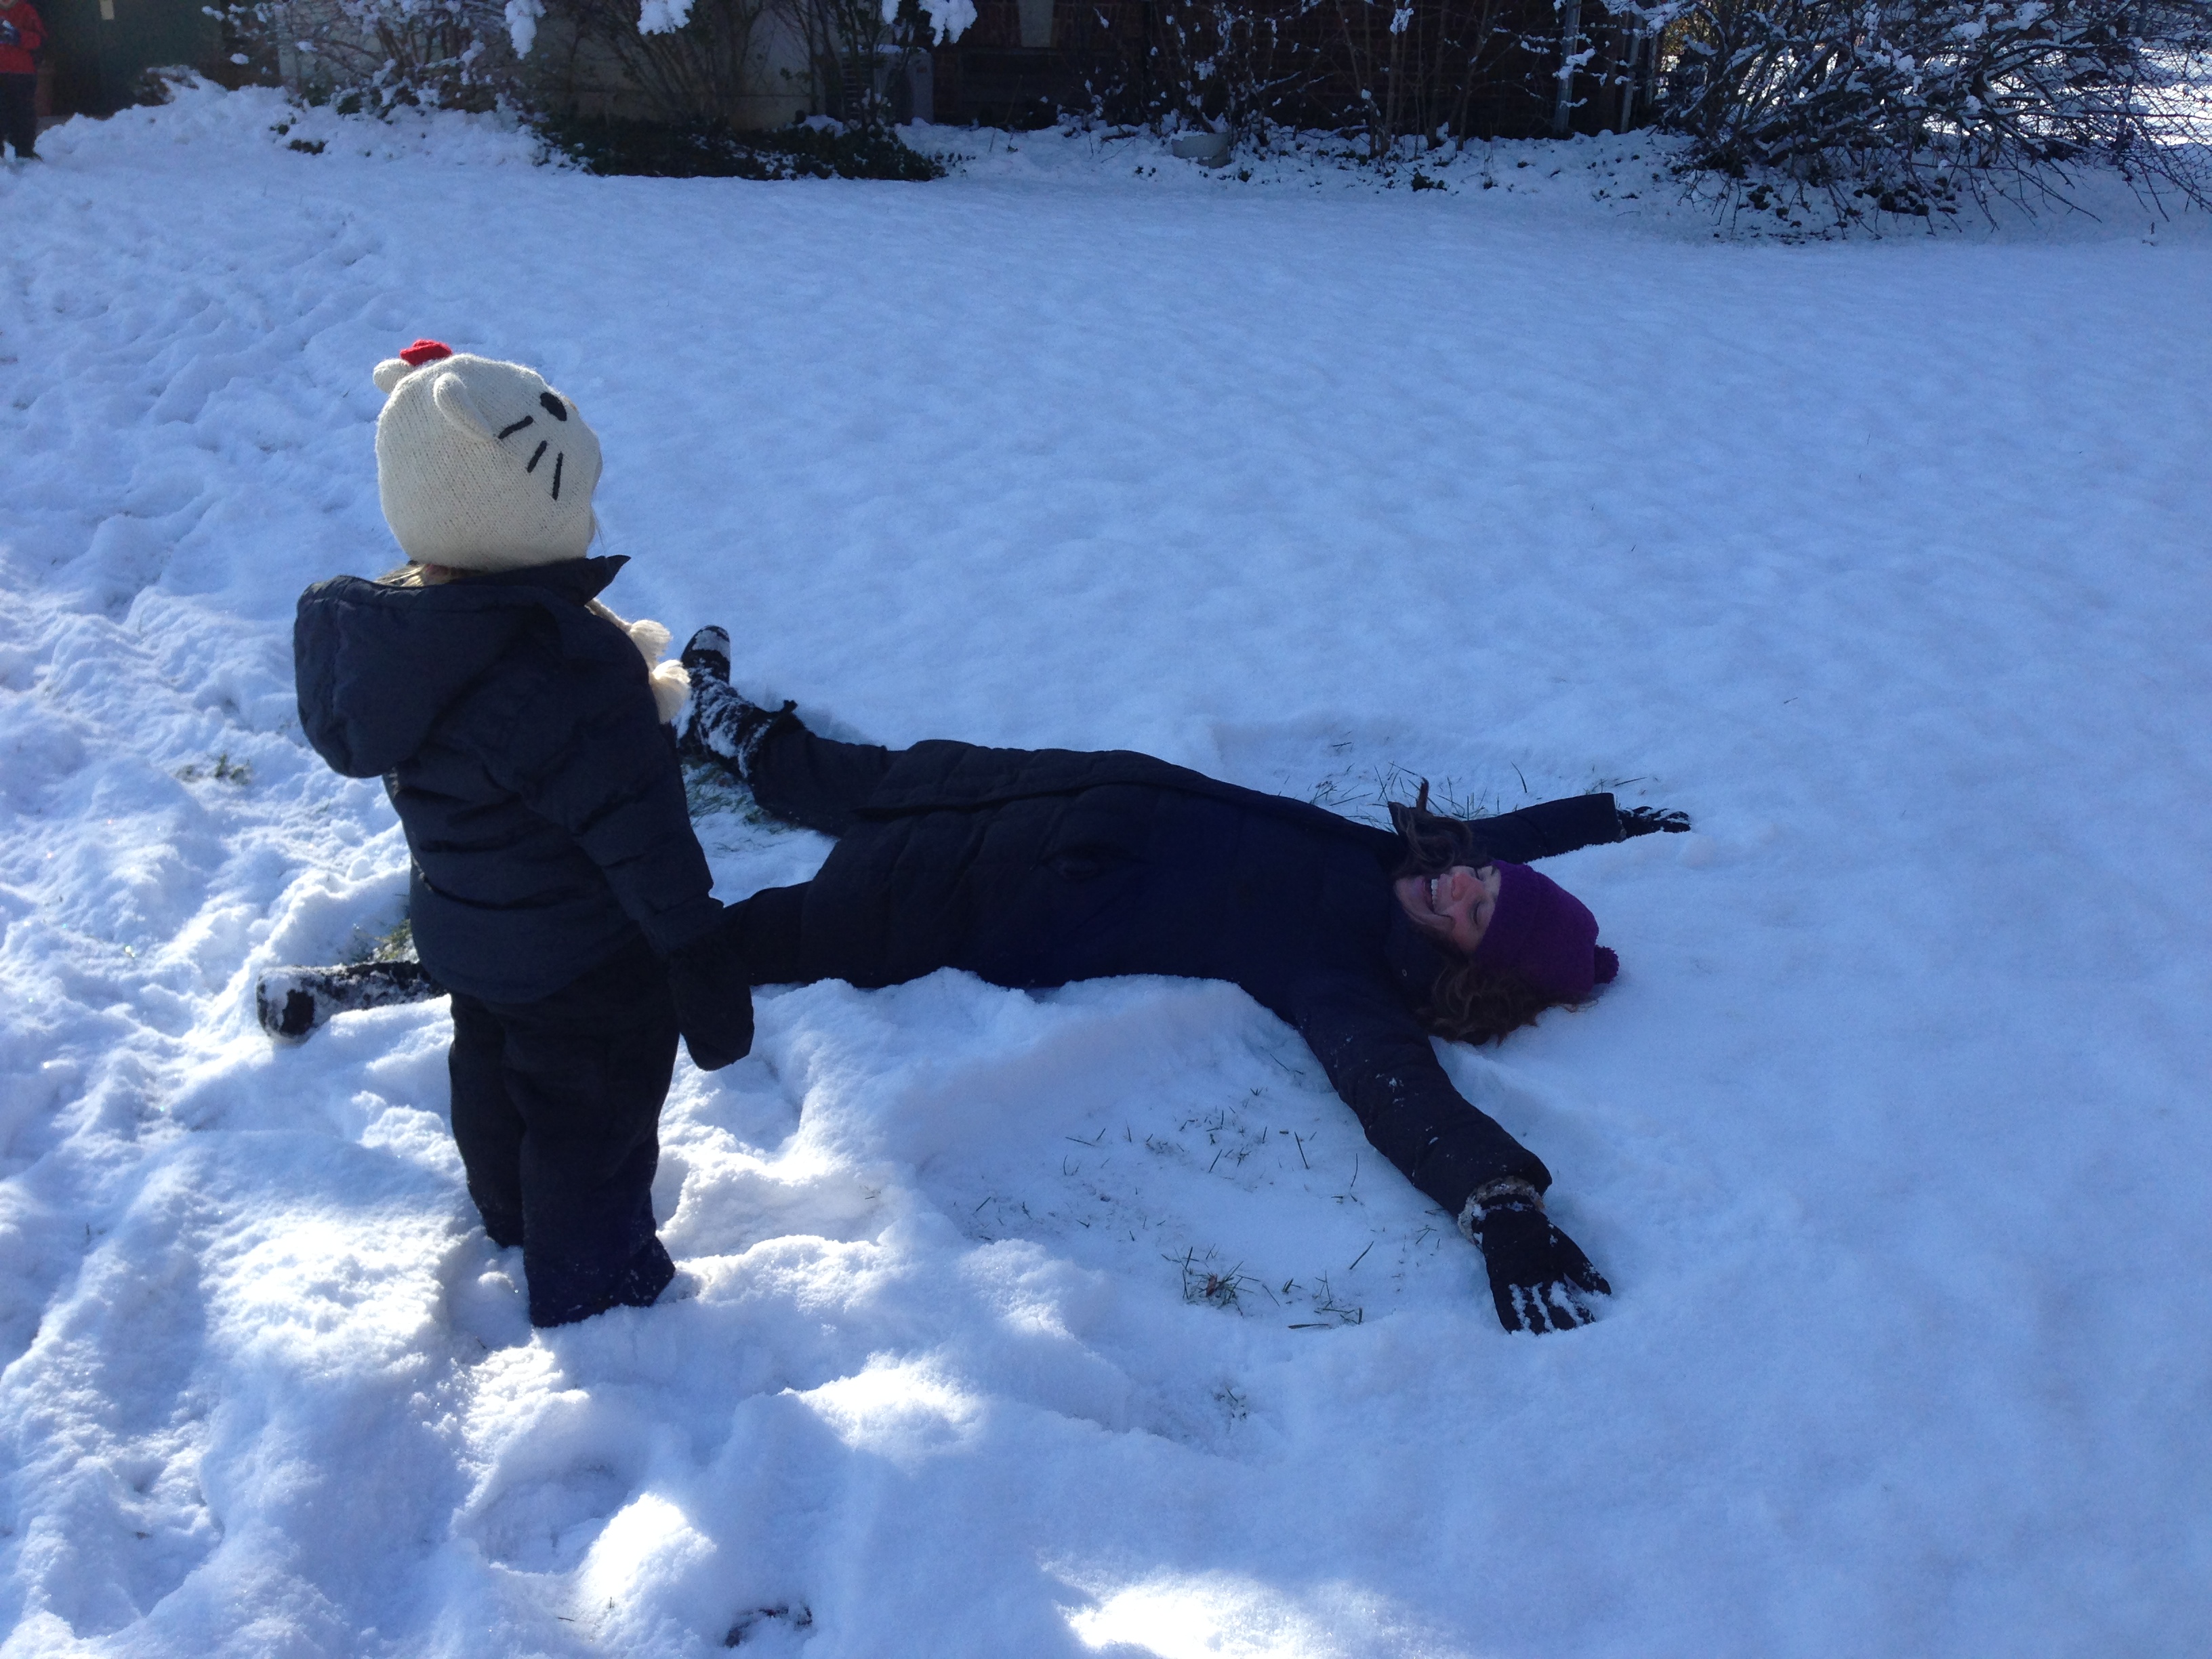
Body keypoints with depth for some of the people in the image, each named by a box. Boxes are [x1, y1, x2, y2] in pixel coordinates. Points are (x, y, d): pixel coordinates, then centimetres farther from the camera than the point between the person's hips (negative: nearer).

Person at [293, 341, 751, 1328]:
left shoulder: (383, 636, -10)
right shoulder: (571, 662, -35)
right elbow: (638, 832, -29)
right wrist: (703, 965, -19)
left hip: (462, 936, 8)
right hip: (584, 965, -8)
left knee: (492, 1076, 30)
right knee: (593, 1115, 14)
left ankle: (511, 1220, 57)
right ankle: (590, 1289, 35)